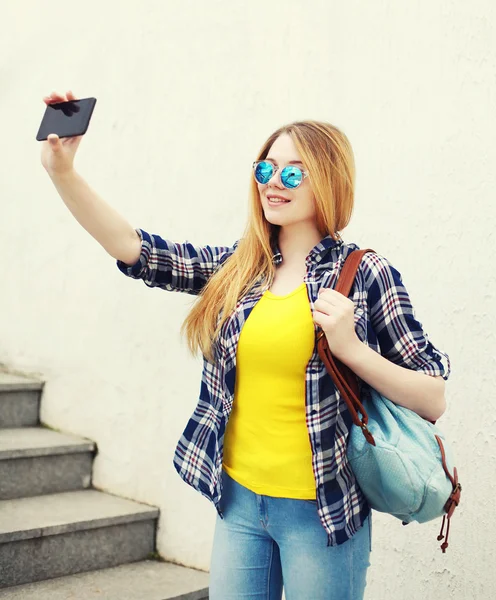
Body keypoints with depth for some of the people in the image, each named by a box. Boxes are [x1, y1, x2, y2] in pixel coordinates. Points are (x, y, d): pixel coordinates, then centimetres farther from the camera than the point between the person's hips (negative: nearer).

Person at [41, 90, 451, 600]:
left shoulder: (365, 274, -9)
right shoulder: (236, 269, 3)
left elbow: (434, 399, -9)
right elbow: (131, 248, -3)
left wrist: (350, 347, -22)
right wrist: (62, 172, -14)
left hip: (320, 511, -4)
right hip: (238, 500, 4)